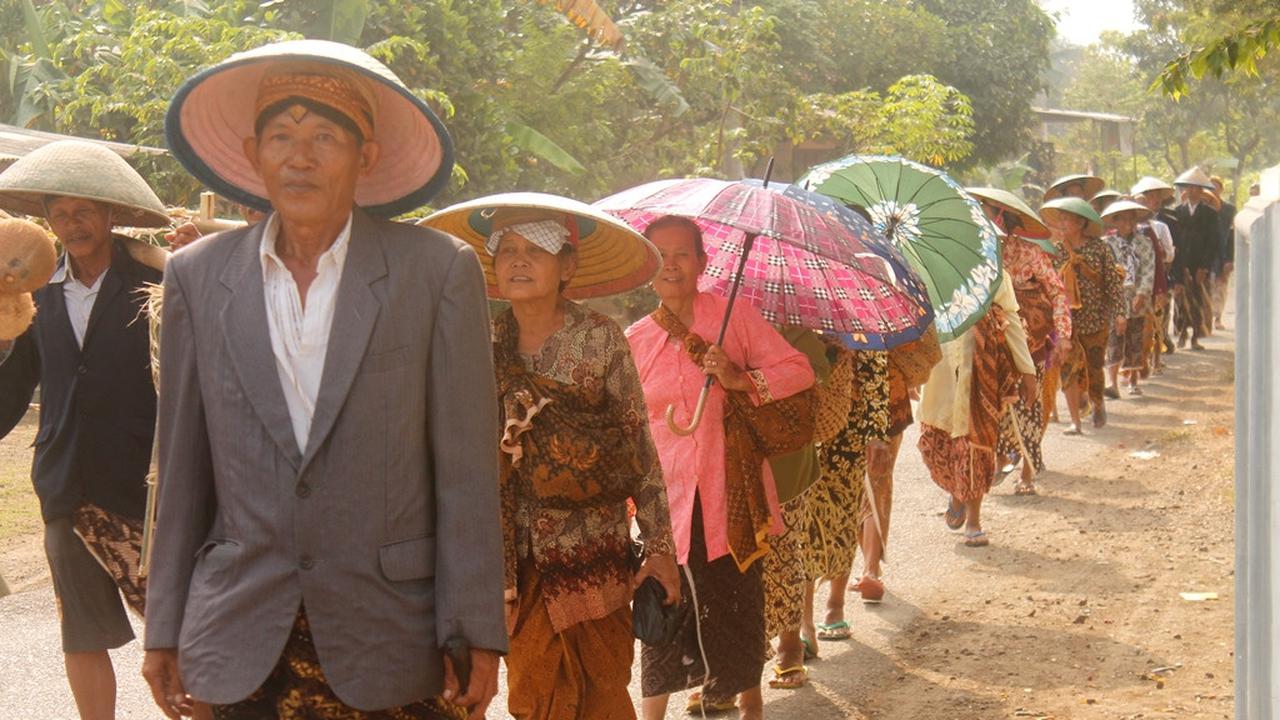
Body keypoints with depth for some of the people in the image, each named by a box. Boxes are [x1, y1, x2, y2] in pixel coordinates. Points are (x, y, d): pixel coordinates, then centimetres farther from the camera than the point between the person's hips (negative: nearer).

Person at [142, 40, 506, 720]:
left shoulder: (440, 270, -3)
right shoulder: (198, 276, 5)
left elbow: (466, 471, -3)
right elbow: (182, 470, 9)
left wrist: (474, 636, -5)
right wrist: (165, 631, 9)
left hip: (391, 636, -2)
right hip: (239, 644, 2)